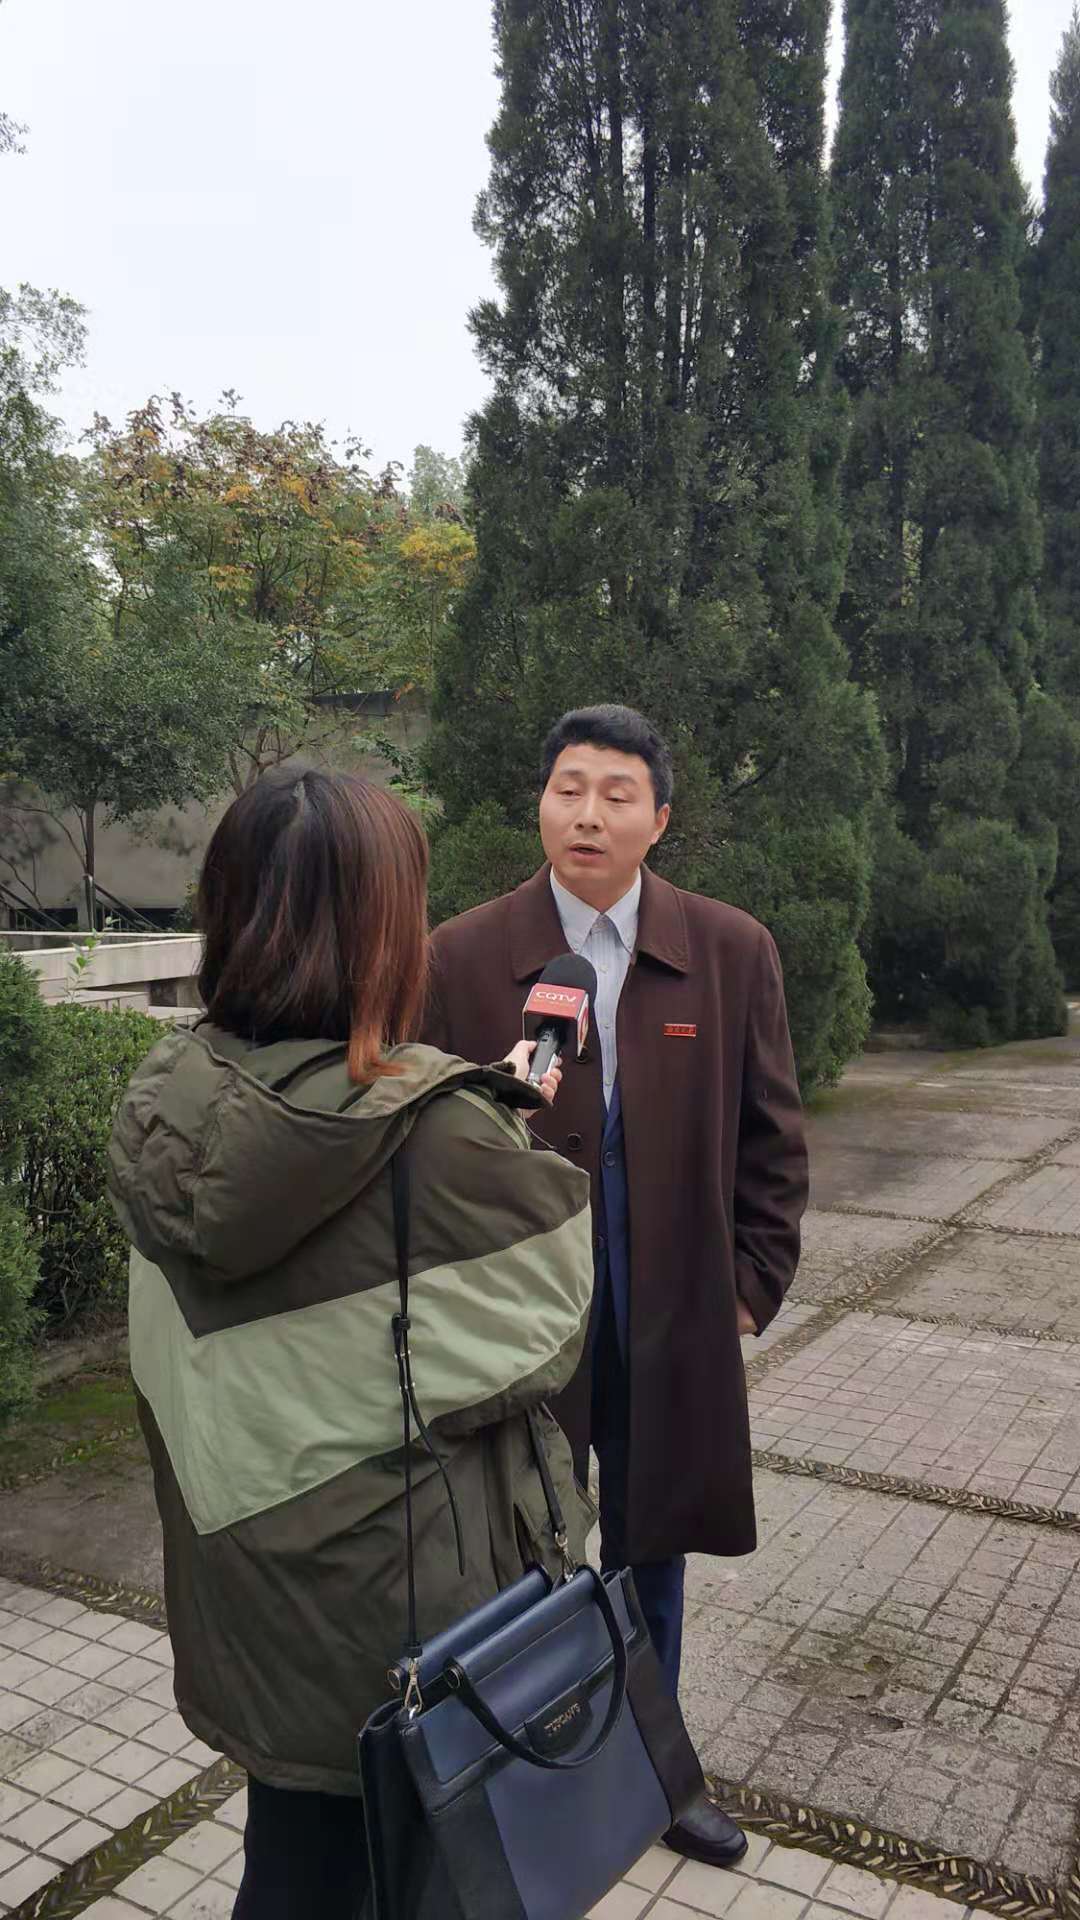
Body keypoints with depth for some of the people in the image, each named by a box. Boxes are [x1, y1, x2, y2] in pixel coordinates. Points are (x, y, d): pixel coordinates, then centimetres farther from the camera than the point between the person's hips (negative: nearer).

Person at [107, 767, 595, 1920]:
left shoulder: (163, 1116, -10)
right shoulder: (440, 1138, -27)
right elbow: (542, 1340, -12)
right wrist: (511, 1131, 1)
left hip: (245, 1594, 5)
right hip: (419, 1605, -4)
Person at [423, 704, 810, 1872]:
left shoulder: (733, 952, -5)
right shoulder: (460, 959, -9)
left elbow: (771, 1138, 3)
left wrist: (753, 1285, 0)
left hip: (675, 1329, 2)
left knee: (652, 1560, 21)